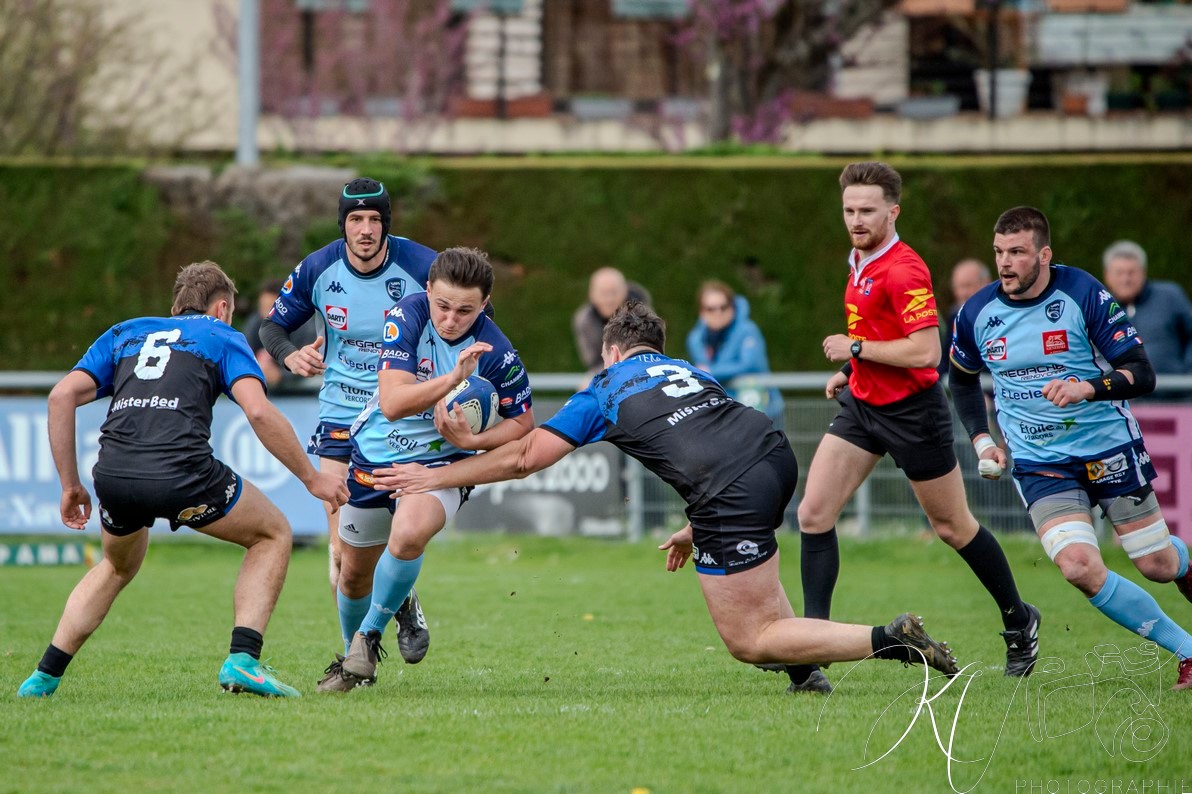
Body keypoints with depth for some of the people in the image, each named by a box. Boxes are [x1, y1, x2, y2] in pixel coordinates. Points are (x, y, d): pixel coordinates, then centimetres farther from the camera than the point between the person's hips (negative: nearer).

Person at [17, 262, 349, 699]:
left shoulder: (124, 334, 29)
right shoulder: (222, 337, 18)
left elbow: (62, 396, 16)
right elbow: (259, 412, 0)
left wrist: (70, 484, 20)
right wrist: (312, 478, 8)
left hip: (113, 476, 4)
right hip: (182, 472, -4)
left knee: (117, 567, 35)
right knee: (272, 534, 20)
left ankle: (44, 676, 26)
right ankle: (242, 659, 4)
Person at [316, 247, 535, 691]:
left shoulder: (496, 354, -21)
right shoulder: (407, 315, -19)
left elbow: (522, 424, -5)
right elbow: (392, 402, -27)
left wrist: (471, 440, -22)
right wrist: (453, 378, -38)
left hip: (440, 462, -3)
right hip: (375, 454, 3)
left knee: (407, 536, -33)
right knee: (354, 573, 14)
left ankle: (370, 636, -9)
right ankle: (353, 658, 43)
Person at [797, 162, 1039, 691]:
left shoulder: (904, 270, -22)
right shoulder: (860, 262, 8)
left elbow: (925, 352, -29)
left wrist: (855, 348, -20)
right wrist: (849, 370, 14)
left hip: (912, 411, -8)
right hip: (862, 404, 8)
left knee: (953, 527, 6)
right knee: (814, 513, -6)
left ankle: (1018, 621, 26)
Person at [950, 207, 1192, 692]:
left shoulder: (1083, 295, -15)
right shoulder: (977, 314, -5)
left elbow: (1142, 375, -16)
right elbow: (963, 379, 17)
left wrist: (1088, 387, -34)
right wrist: (981, 442, 5)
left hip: (1108, 448, -2)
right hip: (1039, 464, 2)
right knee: (1080, 568, -20)